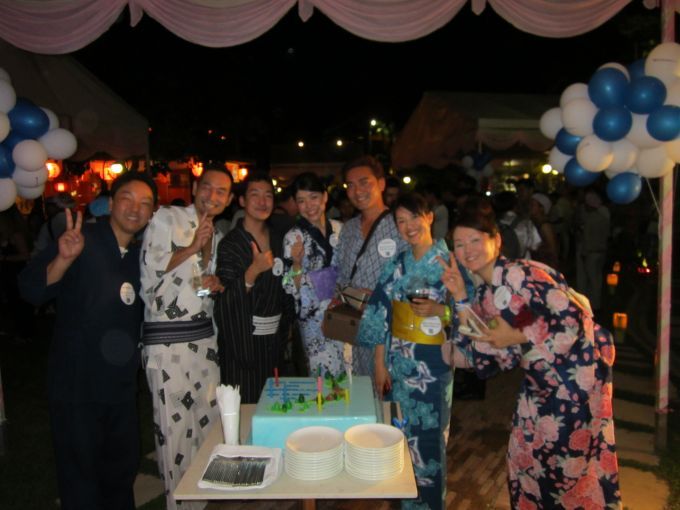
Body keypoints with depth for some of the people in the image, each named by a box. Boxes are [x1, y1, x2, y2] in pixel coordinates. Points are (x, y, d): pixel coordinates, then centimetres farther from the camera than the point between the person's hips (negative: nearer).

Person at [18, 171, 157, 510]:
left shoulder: (141, 257, 6)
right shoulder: (83, 240, -12)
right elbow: (31, 289, -22)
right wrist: (64, 258, -39)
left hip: (121, 387, 6)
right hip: (76, 385, -6)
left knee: (122, 472, 21)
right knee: (80, 483, 9)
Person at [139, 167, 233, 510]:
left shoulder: (217, 235, 16)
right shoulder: (166, 218, -4)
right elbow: (149, 267, -11)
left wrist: (216, 284, 3)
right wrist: (192, 247, -13)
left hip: (204, 333, 6)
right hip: (166, 337, -6)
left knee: (209, 416, 9)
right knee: (174, 422, 0)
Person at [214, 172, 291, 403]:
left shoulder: (279, 238, 9)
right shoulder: (230, 243, -9)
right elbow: (226, 299, -16)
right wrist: (253, 271, -28)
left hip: (274, 337, 5)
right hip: (243, 339, -5)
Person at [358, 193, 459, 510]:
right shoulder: (396, 266, 5)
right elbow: (381, 316, 5)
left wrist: (438, 311, -22)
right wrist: (379, 363, 2)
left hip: (433, 365, -3)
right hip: (398, 363, 4)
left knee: (429, 437, 5)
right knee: (399, 435, 13)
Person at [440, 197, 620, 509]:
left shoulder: (520, 275, -20)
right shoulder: (483, 294, 4)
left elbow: (575, 319, -25)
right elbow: (484, 359, -2)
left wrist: (517, 336, -20)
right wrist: (461, 300, -7)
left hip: (578, 370, -8)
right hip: (540, 383, 8)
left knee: (571, 465, 5)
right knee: (524, 460, 16)